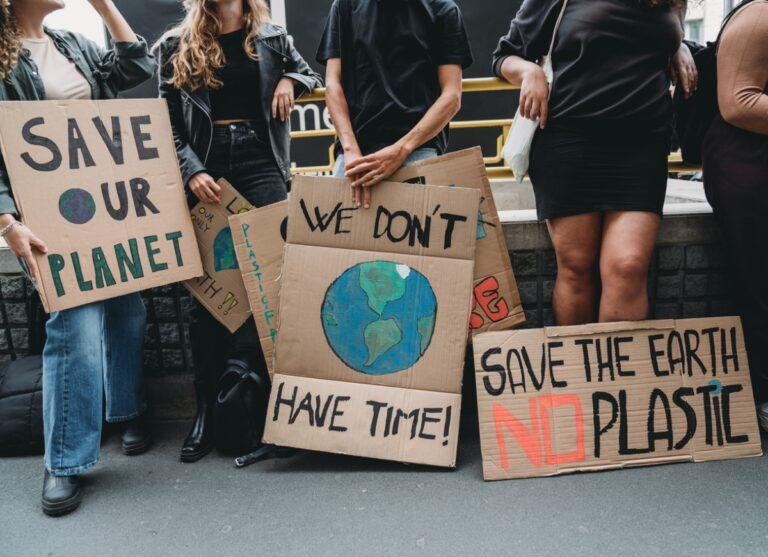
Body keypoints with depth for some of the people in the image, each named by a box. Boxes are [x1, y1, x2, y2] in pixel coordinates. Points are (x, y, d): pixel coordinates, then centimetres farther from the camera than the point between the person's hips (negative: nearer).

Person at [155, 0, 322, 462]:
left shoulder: (272, 38, 14)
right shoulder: (177, 47, 11)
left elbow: (310, 74, 29)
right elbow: (168, 122, 6)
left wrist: (290, 80, 6)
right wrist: (192, 171, -10)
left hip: (261, 162, 0)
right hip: (206, 168, 0)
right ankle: (208, 406, 7)